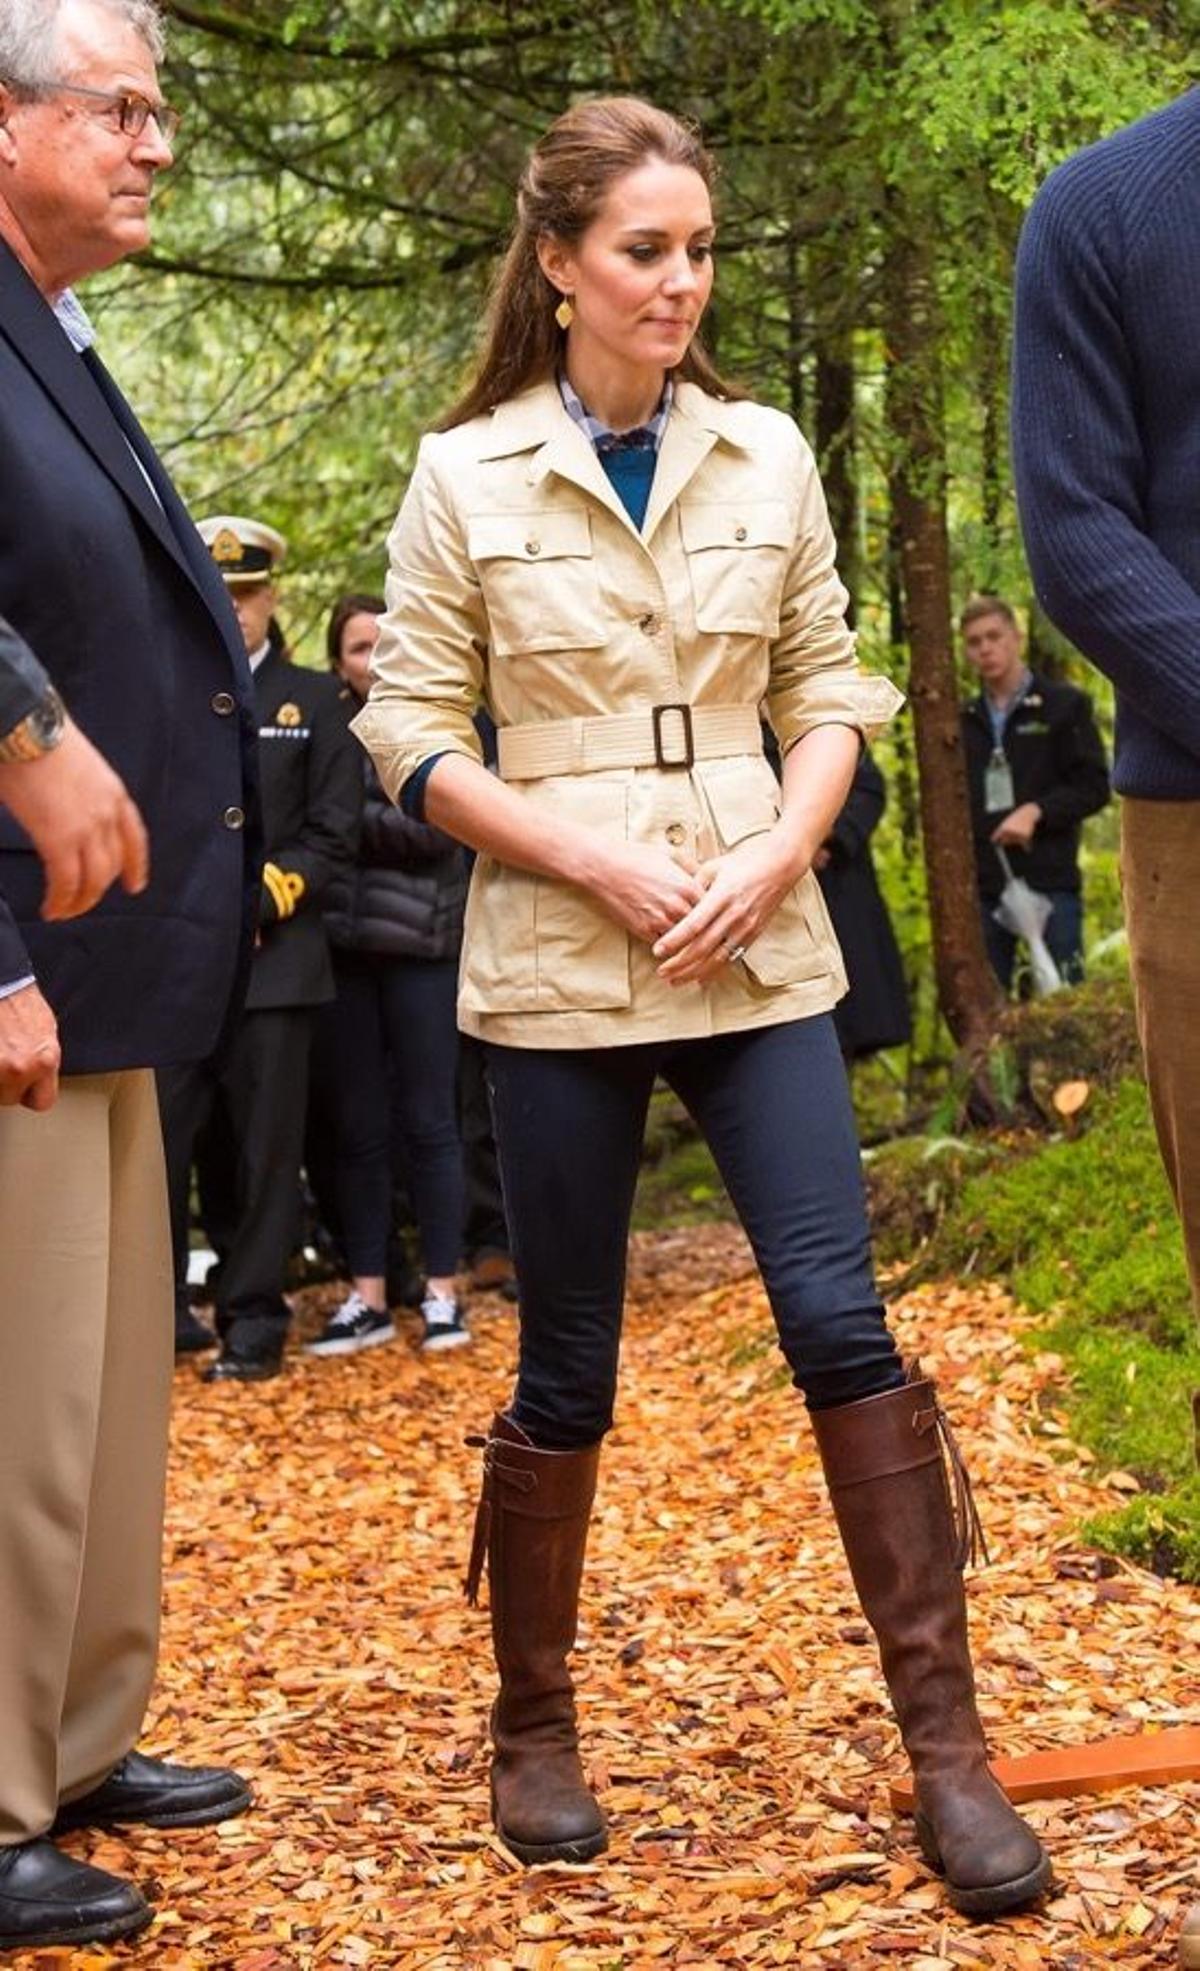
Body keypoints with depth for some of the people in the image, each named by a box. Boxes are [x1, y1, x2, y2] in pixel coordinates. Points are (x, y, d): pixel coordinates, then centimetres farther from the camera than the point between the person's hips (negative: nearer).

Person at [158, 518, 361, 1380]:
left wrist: (264, 899, -10)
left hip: (274, 960, -1)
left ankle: (255, 1325, 8)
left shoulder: (314, 700, 10)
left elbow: (335, 831, 2)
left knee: (266, 1150, 1)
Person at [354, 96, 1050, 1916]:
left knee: (843, 1322, -6)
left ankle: (944, 1739, 1)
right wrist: (596, 859, -13)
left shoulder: (767, 458, 6)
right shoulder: (465, 479, -1)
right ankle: (534, 1729, 24)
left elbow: (828, 687, 10)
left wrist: (776, 855, -8)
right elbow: (409, 733, -1)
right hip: (557, 966, -2)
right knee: (568, 1367, 6)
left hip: (761, 955, 2)